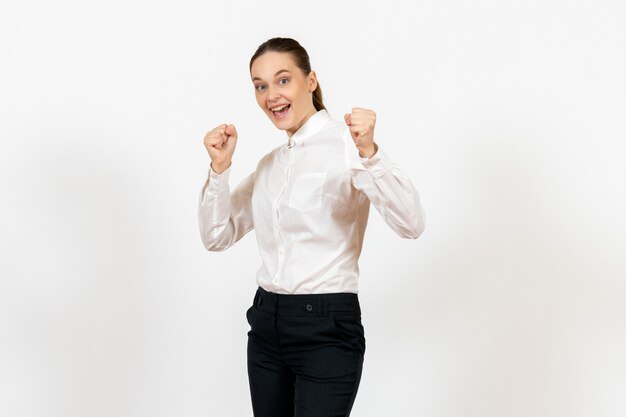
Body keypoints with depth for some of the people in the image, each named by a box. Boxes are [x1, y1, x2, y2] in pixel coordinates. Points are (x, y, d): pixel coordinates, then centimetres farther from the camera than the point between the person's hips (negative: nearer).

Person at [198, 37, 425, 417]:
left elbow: (411, 225, -22)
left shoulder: (347, 143, -9)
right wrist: (220, 168, -2)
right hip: (267, 323, 7)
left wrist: (369, 153, -35)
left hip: (326, 328, -7)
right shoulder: (270, 163, 12)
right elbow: (217, 237, 11)